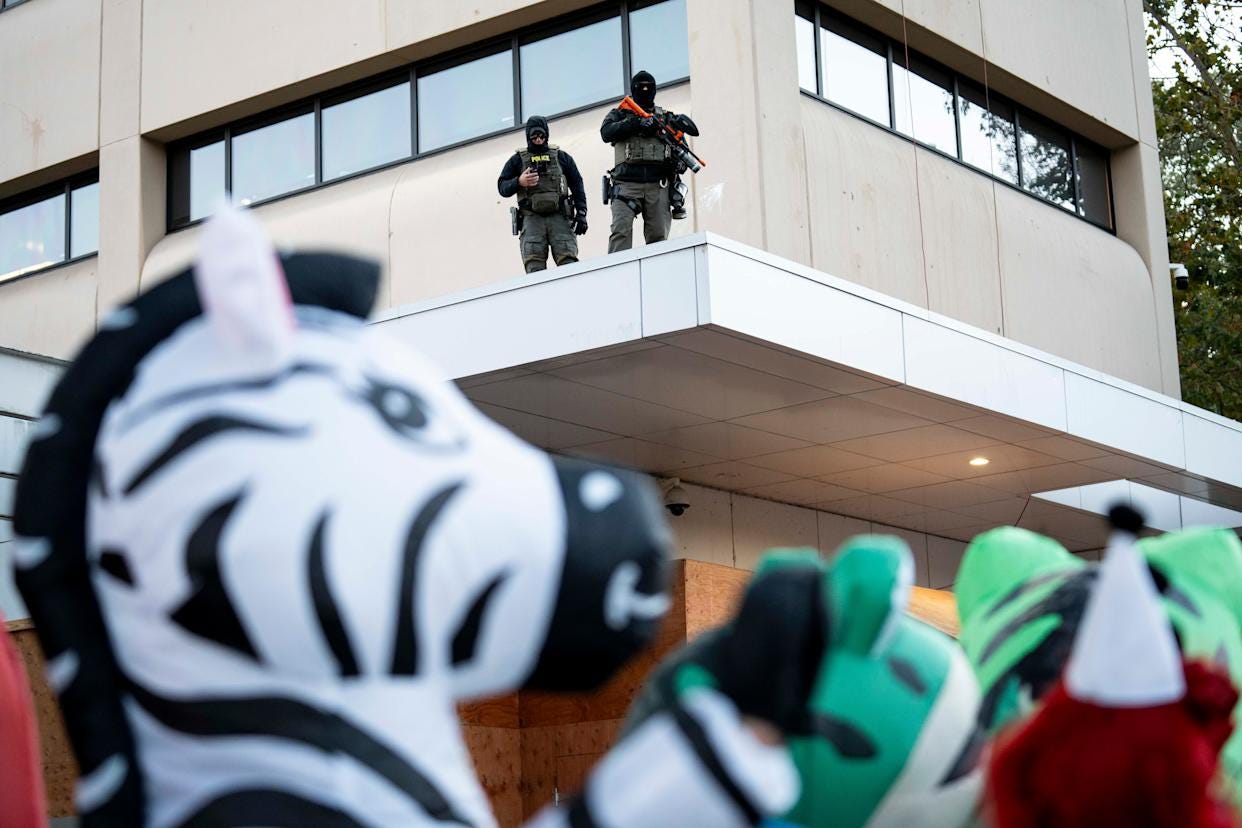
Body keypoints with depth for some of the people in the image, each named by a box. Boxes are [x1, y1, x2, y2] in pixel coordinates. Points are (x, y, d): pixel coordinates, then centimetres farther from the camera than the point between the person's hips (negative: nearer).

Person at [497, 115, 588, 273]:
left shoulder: (561, 157, 18)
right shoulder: (518, 160, 16)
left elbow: (577, 186, 15)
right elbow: (502, 187, 12)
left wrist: (581, 214, 3)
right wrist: (519, 182, -10)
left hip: (559, 217, 0)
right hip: (531, 218, 0)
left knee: (569, 263, -18)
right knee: (534, 267, -18)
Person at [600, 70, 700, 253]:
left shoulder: (663, 115, 23)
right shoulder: (620, 113, 17)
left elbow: (693, 130, 18)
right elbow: (606, 133, -3)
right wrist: (637, 123, -14)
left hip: (657, 184, 2)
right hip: (628, 182, -2)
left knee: (658, 236, -4)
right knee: (621, 231, -18)